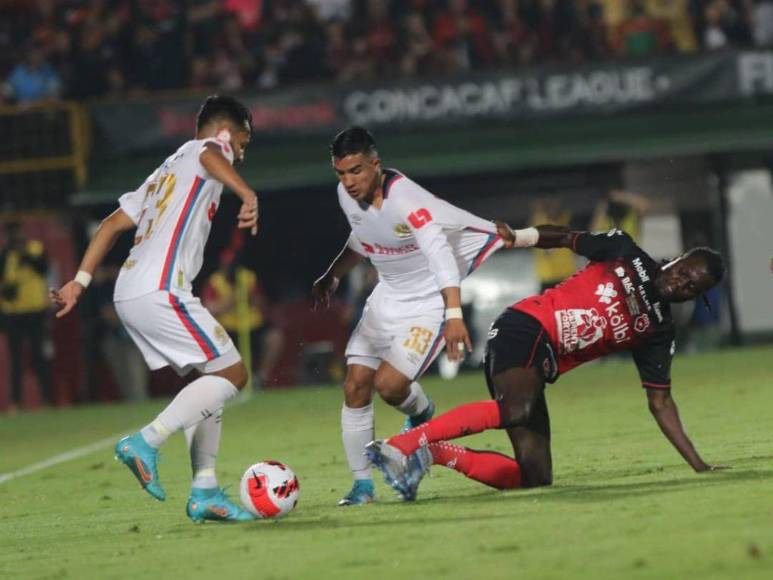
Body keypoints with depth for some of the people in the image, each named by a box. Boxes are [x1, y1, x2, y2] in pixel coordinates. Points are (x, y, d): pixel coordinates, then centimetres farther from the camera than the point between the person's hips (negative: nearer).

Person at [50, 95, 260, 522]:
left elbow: (113, 224, 26)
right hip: (160, 291, -9)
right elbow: (210, 157, -22)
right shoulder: (211, 148, 5)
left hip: (129, 293, 9)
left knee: (212, 379, 13)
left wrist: (80, 280, 22)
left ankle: (204, 492, 7)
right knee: (231, 374, -6)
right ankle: (146, 442, -16)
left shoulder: (167, 170, 30)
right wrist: (247, 195, -38)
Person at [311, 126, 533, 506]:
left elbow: (439, 254, -40)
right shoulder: (347, 195, -4)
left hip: (430, 300, -7)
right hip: (388, 296, 7)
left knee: (389, 384, -18)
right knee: (356, 385, -4)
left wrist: (454, 314, -50)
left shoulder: (404, 200, -30)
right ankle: (362, 484, 7)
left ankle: (422, 416, 19)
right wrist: (332, 277, 15)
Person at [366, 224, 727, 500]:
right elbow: (564, 238, 14)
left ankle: (434, 454, 0)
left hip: (542, 363, 7)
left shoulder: (657, 330, 16)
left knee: (535, 478, -6)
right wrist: (518, 237, -2)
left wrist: (698, 465, 11)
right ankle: (401, 445, -40)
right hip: (525, 327, -6)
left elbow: (660, 402, 17)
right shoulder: (625, 253, 7)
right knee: (516, 410, -37)